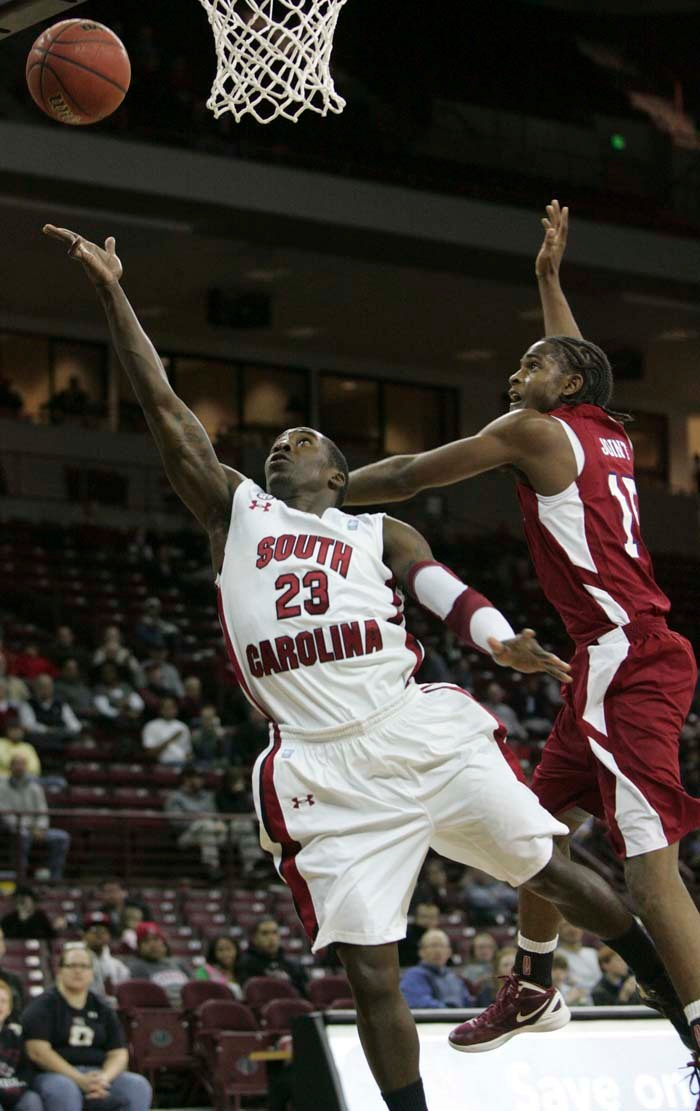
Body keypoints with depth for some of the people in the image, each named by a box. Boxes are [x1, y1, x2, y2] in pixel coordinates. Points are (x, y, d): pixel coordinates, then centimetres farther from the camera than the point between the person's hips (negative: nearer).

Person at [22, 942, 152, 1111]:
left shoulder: (102, 1010, 16)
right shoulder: (42, 1006, 2)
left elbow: (118, 1054, 10)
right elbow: (38, 1051, -10)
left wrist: (104, 1078, -14)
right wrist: (79, 1080, -20)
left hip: (97, 1074, 5)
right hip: (54, 1074, -5)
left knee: (138, 1086, -21)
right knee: (64, 1089, -39)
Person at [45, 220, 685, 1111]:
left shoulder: (378, 532, 17)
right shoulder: (234, 511, 19)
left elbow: (450, 594, 1)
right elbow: (164, 408, 13)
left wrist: (501, 641, -21)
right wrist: (112, 292, 8)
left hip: (422, 738, 0)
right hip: (324, 770, 0)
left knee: (553, 872, 3)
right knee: (369, 975, -4)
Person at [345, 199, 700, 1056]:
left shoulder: (537, 430, -3)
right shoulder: (608, 433, 18)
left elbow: (410, 476, 4)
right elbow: (577, 360, 42)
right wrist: (549, 276, 51)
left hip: (625, 658, -10)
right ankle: (532, 987, 38)